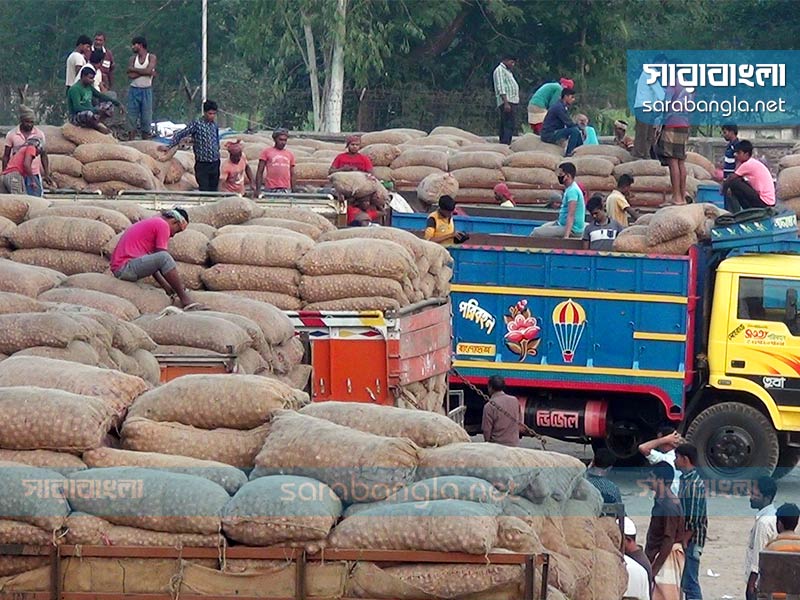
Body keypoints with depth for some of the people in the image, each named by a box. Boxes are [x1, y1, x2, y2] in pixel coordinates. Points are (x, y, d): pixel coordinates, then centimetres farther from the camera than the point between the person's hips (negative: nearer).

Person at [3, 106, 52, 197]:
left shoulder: (39, 134, 3)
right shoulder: (11, 135, 0)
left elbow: (43, 155, 10)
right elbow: (6, 156, 6)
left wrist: (46, 174, 5)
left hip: (34, 174, 1)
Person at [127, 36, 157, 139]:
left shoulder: (151, 57, 1)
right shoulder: (133, 59, 8)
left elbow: (149, 71, -16)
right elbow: (130, 75, -5)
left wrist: (134, 70, -9)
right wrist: (144, 72, -11)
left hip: (146, 90, -2)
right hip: (134, 89, 2)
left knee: (146, 116, 0)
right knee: (132, 116, 0)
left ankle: (145, 138, 5)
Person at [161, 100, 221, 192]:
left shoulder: (214, 125, 9)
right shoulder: (196, 124, -8)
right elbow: (180, 135, -8)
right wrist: (169, 146, -14)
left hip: (215, 163, 5)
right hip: (202, 164, -5)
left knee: (214, 190, 8)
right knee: (204, 191, -6)